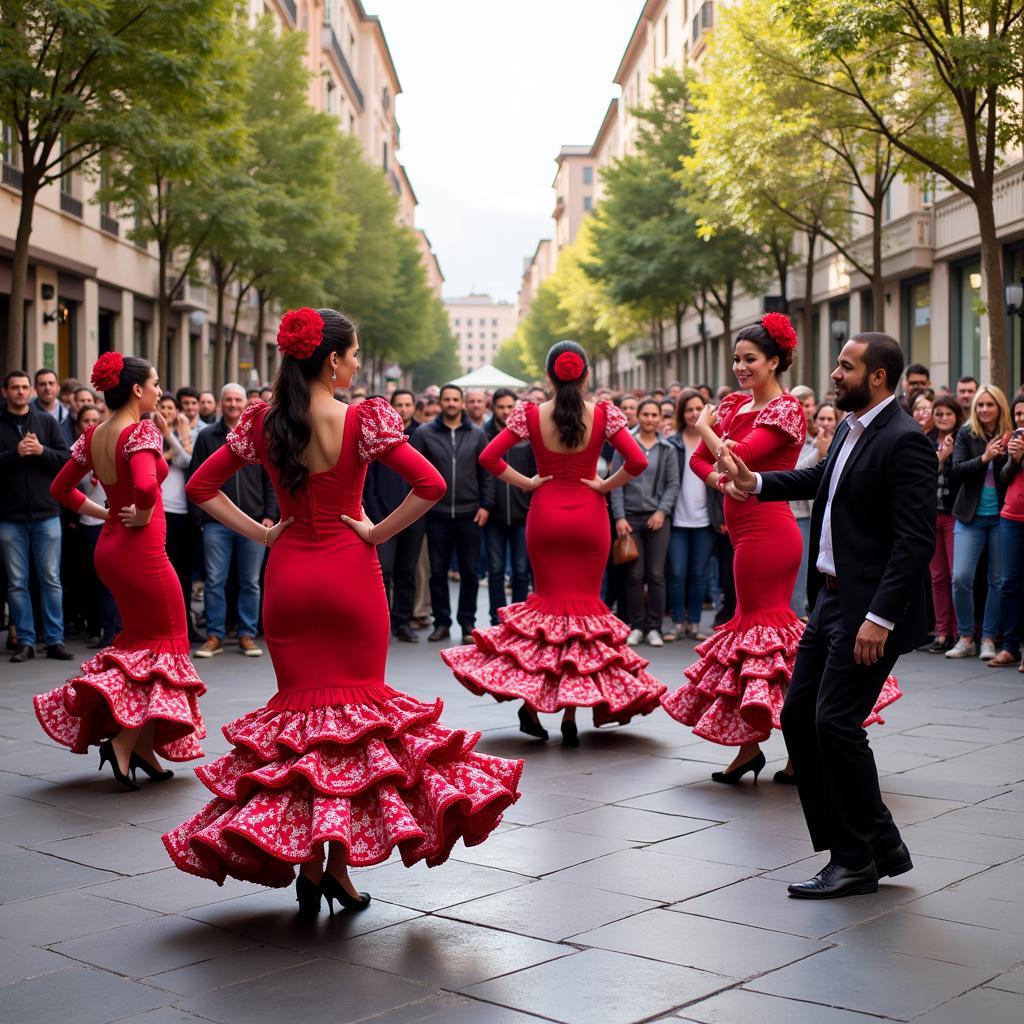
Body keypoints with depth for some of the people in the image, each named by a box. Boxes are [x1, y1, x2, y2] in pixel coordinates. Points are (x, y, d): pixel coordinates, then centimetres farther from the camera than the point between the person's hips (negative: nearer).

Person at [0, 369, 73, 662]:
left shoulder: (47, 421, 6)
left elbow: (68, 460, 1)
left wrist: (42, 451, -14)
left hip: (46, 514, 0)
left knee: (51, 580, 3)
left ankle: (55, 640, 8)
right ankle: (25, 641, 11)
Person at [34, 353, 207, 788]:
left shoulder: (92, 435, 7)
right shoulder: (142, 432, -17)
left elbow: (60, 488, 14)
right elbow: (145, 486, -34)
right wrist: (143, 515, -15)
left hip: (109, 547, 8)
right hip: (141, 550, -8)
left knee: (139, 642, 18)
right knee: (164, 647, 4)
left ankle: (143, 748, 18)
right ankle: (124, 743, -4)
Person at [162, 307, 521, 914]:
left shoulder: (263, 421, 1)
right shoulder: (364, 420, -10)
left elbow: (201, 486, 6)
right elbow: (431, 485, -18)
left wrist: (260, 533, 5)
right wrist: (378, 533, -8)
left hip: (288, 574, 3)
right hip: (350, 573, -3)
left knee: (299, 705, 11)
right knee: (359, 704, 8)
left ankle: (304, 864, 10)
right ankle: (341, 861, 7)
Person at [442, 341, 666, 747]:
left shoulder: (529, 414, -4)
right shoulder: (604, 414, -6)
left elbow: (489, 457, -9)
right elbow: (637, 461, -13)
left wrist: (526, 482, 0)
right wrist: (605, 485, 0)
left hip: (545, 514, 1)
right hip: (589, 516, -1)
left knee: (549, 600, 13)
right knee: (586, 603, 7)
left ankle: (530, 701, 7)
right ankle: (573, 711, 7)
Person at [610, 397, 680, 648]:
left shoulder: (667, 449, 6)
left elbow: (673, 484, 5)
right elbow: (616, 483, 1)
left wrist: (662, 511, -8)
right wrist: (619, 516, -7)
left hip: (657, 518, 1)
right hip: (630, 517, -1)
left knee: (656, 574, 0)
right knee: (635, 574, 1)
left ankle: (654, 627, 8)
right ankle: (636, 626, 10)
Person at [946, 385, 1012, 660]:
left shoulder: (1011, 437, 1)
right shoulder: (966, 434, 2)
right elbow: (957, 472, -7)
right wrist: (984, 458, -20)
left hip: (1001, 517, 0)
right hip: (970, 516, 0)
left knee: (998, 581, 5)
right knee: (960, 577, -8)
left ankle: (988, 639, 16)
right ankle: (965, 638, 7)